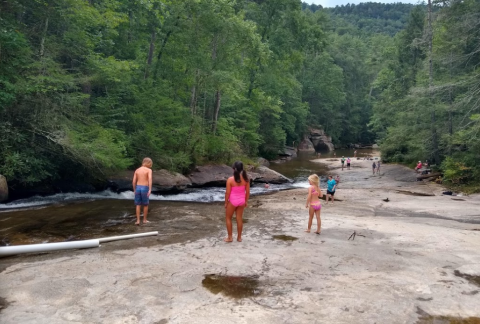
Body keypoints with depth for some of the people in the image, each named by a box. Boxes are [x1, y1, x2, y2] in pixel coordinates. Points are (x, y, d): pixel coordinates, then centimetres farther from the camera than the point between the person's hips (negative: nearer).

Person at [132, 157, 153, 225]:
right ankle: (144, 220, 20)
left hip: (138, 188, 4)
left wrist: (134, 190, 17)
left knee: (138, 205, 9)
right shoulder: (149, 170, -4)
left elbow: (134, 181, 7)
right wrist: (150, 190, -25)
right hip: (145, 188, -3)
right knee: (145, 205, 12)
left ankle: (138, 220, 3)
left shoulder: (137, 170, 10)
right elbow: (150, 179, -19)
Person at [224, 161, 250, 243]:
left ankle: (230, 237, 21)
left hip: (232, 201, -4)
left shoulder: (230, 179, -21)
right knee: (239, 218, 17)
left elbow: (227, 193, -15)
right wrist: (246, 201, 11)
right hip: (241, 201, 4)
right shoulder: (246, 179, -10)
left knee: (228, 218, 17)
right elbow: (247, 192, -3)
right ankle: (239, 237, 26)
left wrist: (226, 202, -2)